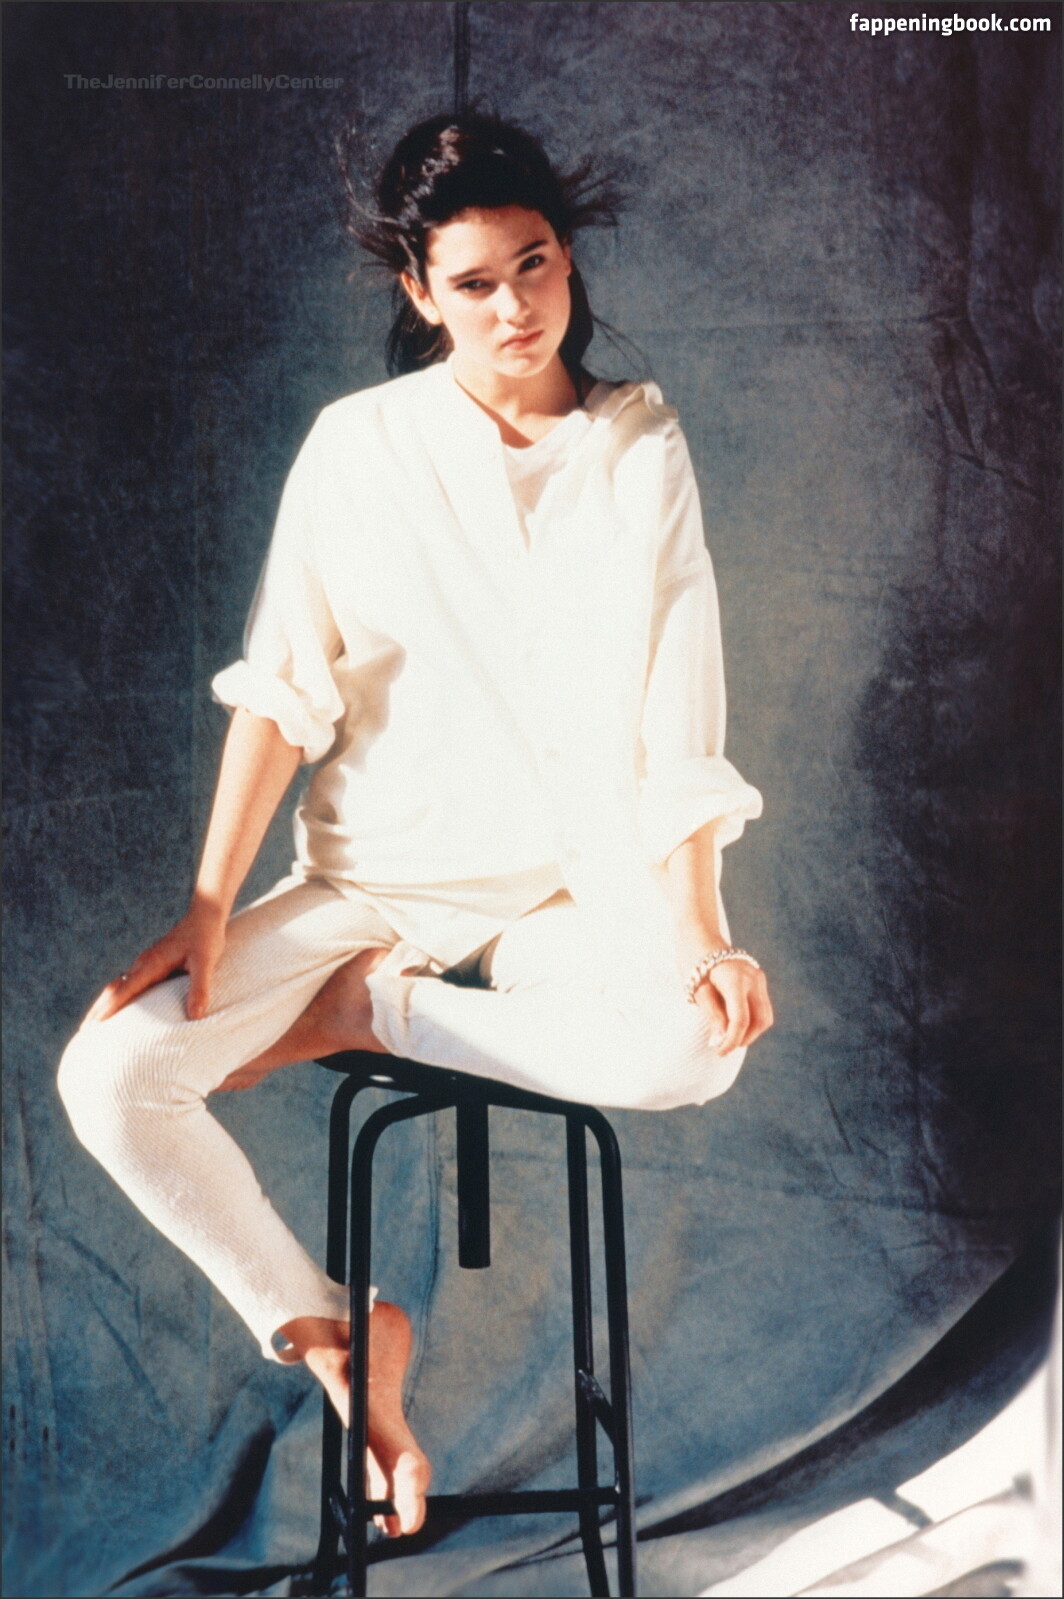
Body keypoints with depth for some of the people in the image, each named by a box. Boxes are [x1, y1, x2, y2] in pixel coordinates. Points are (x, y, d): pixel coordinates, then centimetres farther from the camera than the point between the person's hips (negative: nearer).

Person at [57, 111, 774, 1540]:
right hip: (370, 874, 1)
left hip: (573, 883, 0)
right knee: (110, 1077, -18)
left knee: (693, 1047, -34)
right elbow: (282, 687, -2)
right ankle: (327, 1330, 3)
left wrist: (697, 933, -16)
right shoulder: (358, 444, 1)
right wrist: (209, 913, -11)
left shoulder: (641, 448, 1)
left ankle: (371, 1014, -9)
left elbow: (677, 719, -3)